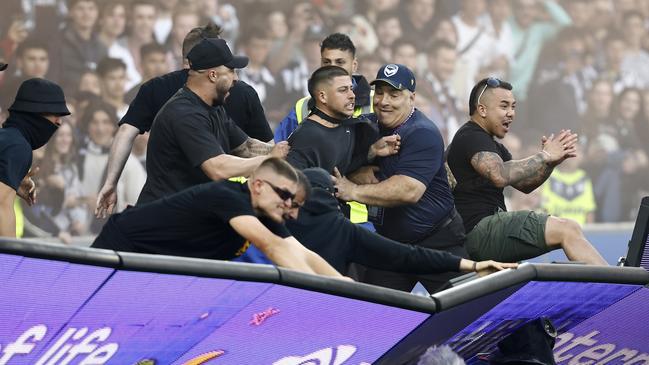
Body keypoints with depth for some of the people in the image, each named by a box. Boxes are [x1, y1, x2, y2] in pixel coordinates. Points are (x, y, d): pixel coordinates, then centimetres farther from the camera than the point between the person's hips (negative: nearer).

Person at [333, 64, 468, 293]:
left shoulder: (423, 134, -17)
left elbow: (410, 190, -29)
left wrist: (355, 192, -28)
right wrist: (362, 173, -14)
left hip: (437, 240, -7)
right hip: (389, 240, 7)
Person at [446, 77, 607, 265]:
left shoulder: (492, 146, 25)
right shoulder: (470, 138, -8)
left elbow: (524, 184, 16)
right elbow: (500, 175, -26)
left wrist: (550, 162, -2)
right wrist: (544, 156, -17)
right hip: (480, 230, -10)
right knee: (568, 230, -17)